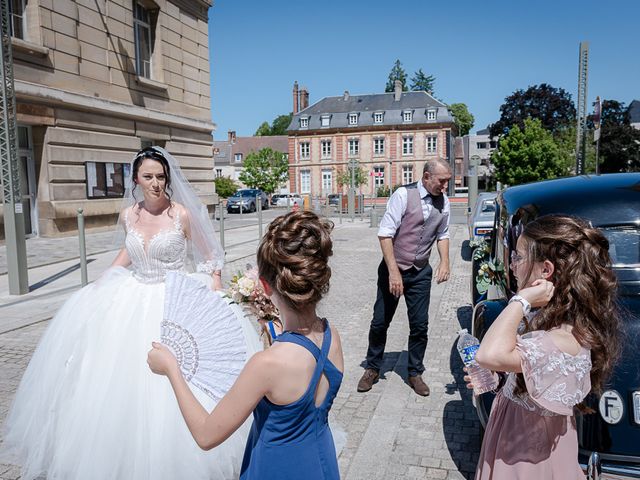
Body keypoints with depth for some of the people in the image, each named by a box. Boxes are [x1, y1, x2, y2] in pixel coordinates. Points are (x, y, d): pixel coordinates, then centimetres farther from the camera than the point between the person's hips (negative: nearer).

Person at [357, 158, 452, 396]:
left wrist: (445, 261, -4)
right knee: (380, 322, 8)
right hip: (393, 269, -3)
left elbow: (442, 235, 13)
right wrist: (394, 271, -22)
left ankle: (415, 373, 26)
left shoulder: (443, 201, 0)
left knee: (420, 325, 6)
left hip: (421, 273, 4)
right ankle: (372, 369, 28)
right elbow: (385, 234, -18)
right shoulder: (404, 195, -17)